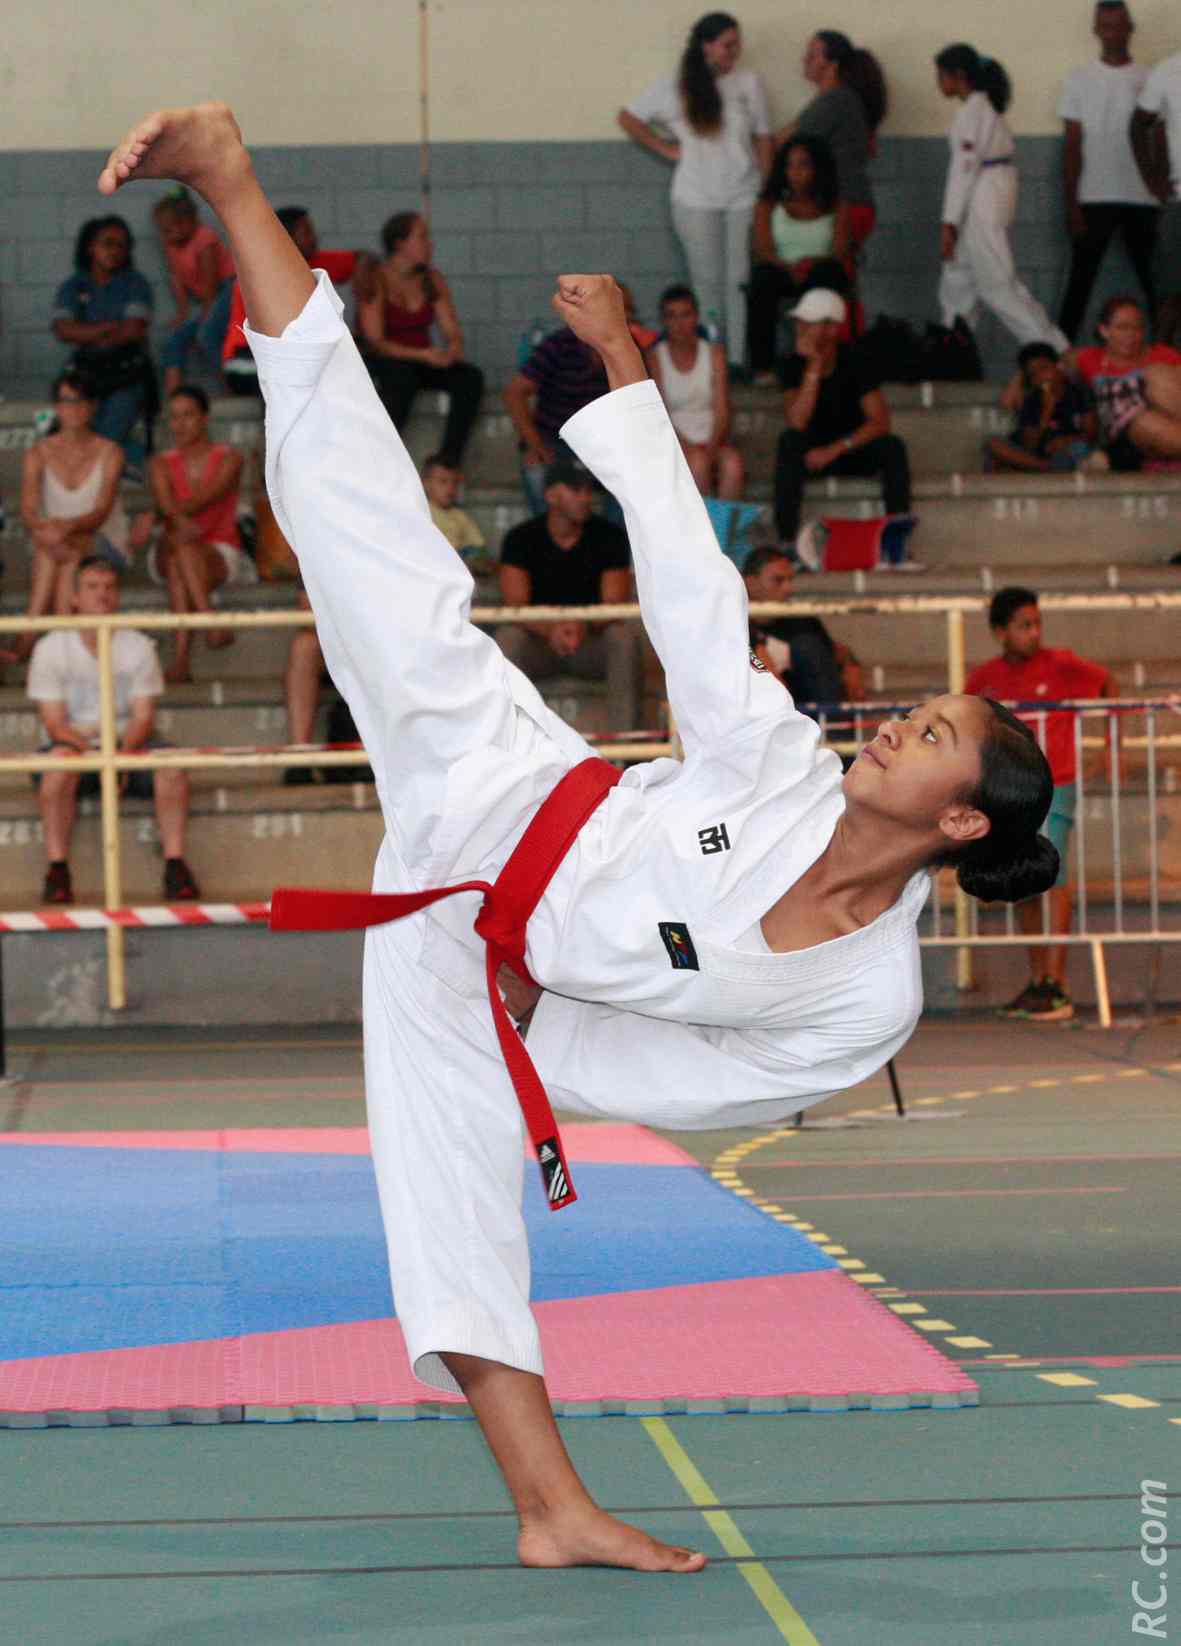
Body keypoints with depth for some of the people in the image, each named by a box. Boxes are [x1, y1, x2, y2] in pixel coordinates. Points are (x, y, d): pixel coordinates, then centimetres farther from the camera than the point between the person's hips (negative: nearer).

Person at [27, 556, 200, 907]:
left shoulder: (138, 646, 4)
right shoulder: (51, 648, -2)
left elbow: (143, 717, -1)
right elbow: (55, 723, -7)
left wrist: (124, 753, -22)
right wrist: (94, 752, -26)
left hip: (128, 744, 2)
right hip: (75, 744, -2)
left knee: (172, 763, -29)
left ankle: (175, 863, -24)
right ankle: (56, 869, -31)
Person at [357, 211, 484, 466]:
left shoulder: (432, 280, 7)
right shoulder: (376, 280, -10)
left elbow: (453, 331, 7)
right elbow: (374, 341, -16)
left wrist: (453, 349, -19)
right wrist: (422, 355, -27)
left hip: (422, 362, 6)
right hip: (381, 364, -5)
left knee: (470, 377, -20)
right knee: (403, 375, -38)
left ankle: (450, 462, -25)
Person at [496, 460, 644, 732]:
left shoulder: (610, 537, -4)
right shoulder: (521, 539, -6)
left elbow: (615, 605, -13)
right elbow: (515, 605, -16)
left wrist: (584, 626, -36)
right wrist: (549, 629, -38)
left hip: (592, 641, 1)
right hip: (540, 640, -1)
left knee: (625, 635, -30)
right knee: (508, 636, -32)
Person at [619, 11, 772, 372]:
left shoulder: (748, 82, 2)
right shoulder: (674, 89, -1)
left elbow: (762, 137, 7)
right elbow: (628, 118, 5)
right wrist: (666, 149, 0)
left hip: (744, 198, 1)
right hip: (696, 201, -1)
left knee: (740, 280, -1)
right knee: (707, 281, 4)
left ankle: (739, 358, 2)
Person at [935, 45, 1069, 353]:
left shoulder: (972, 110, -13)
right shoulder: (986, 105, 16)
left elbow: (964, 167, -17)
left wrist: (949, 224, -16)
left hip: (982, 205, -10)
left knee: (998, 285, -9)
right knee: (957, 283, 14)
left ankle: (1057, 351, -11)